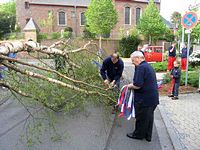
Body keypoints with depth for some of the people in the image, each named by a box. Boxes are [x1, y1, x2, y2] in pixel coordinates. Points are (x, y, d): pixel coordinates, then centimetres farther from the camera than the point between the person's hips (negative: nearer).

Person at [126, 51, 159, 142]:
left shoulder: (141, 67, -19)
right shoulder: (148, 66, 13)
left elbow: (137, 85, -25)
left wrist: (130, 86, -5)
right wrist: (133, 84, 13)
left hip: (144, 99, -9)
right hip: (152, 98, 9)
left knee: (141, 118, 8)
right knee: (149, 117, 18)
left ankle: (138, 134, 26)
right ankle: (148, 136, 31)